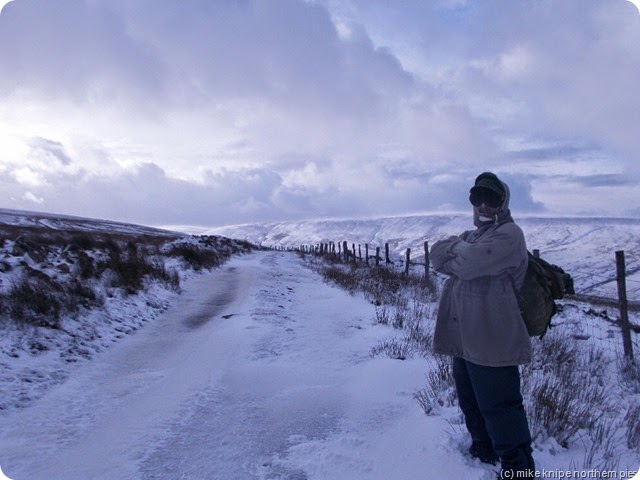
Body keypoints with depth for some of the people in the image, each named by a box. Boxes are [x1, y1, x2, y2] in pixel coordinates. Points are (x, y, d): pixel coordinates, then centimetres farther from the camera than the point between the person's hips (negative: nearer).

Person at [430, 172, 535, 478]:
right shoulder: (473, 235, 20)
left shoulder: (509, 234, -9)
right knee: (471, 401, 21)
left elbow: (467, 263, -22)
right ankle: (484, 452, 40)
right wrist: (461, 249, -12)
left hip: (491, 339, -9)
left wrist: (454, 251, -2)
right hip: (463, 337, 9)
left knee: (498, 406, -2)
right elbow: (437, 253, 3)